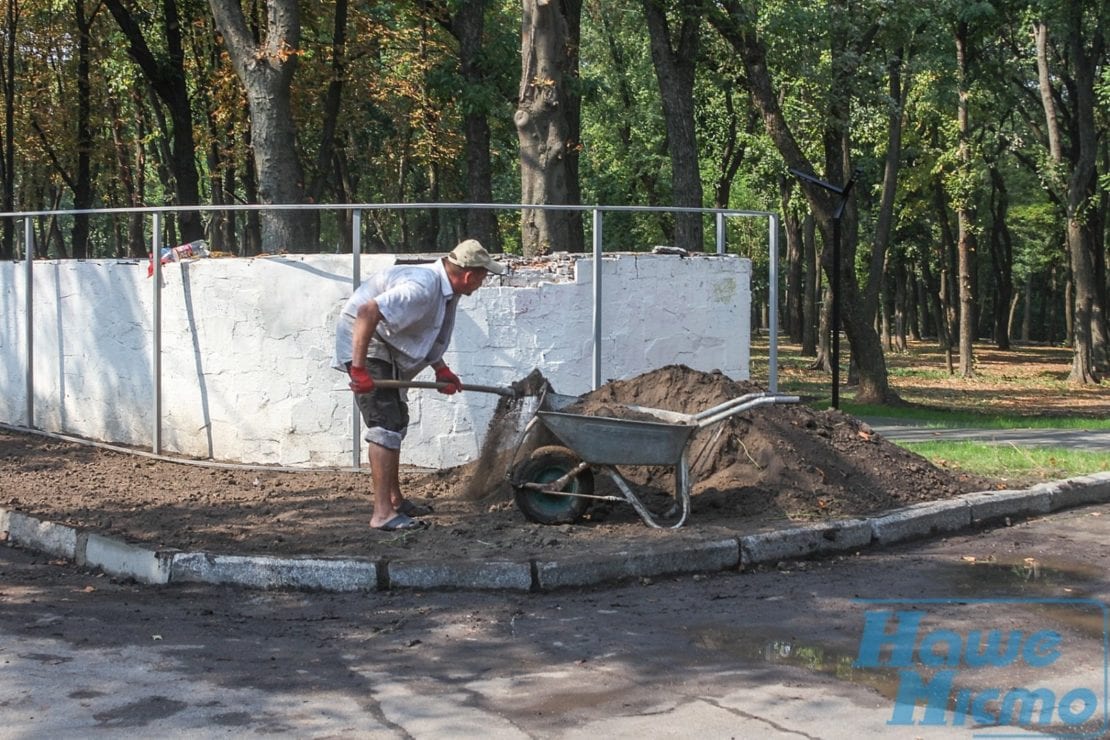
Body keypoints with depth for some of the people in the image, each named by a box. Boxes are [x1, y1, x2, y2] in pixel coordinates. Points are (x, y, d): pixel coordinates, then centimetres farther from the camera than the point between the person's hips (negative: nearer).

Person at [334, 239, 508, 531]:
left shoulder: (447, 290, 3)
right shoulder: (422, 288, -30)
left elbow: (428, 337, 17)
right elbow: (367, 312, -37)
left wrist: (441, 370, 3)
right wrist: (359, 369, -36)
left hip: (387, 349, 11)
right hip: (365, 345, -11)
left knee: (397, 421, 19)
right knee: (385, 424, -16)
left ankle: (395, 499, 31)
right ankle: (382, 514, -17)